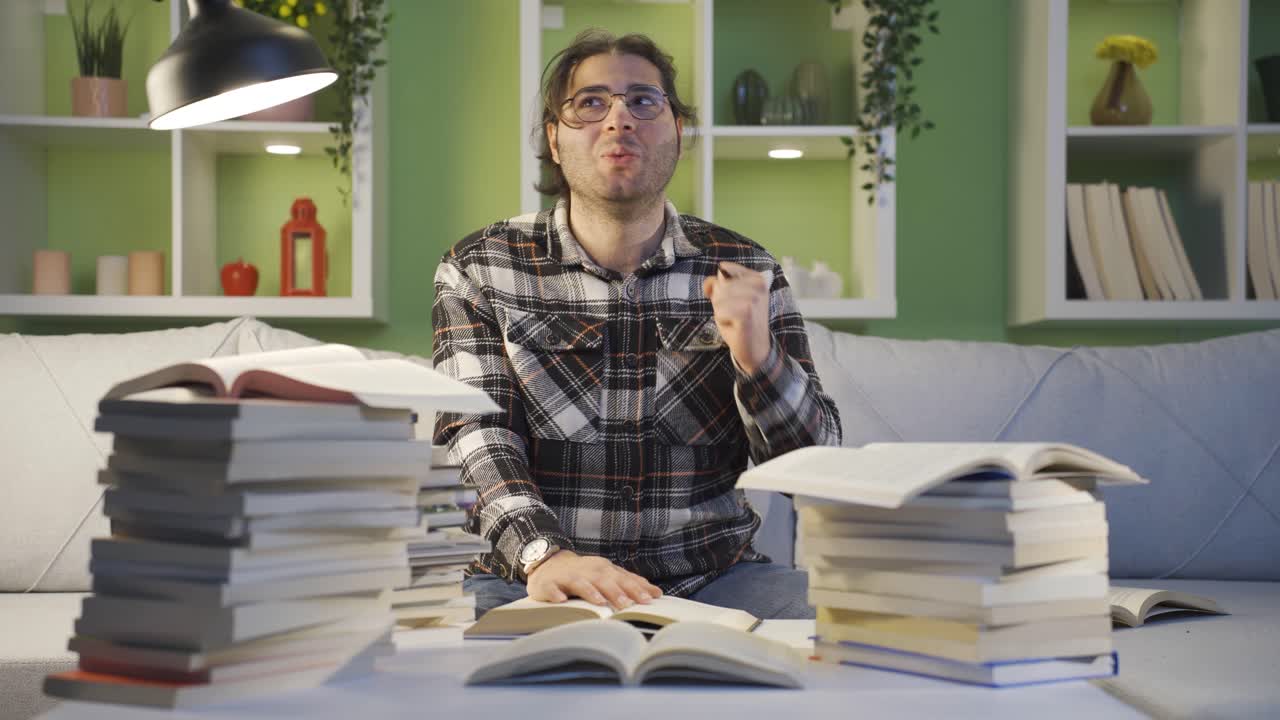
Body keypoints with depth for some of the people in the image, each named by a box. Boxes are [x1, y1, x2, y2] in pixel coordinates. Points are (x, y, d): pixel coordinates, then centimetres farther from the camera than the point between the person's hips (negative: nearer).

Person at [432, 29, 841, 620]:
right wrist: (544, 554, -28)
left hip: (709, 578, 2)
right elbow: (476, 435, -8)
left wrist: (758, 358, -15)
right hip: (526, 583, -2)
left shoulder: (744, 273, 8)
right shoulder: (479, 271, 5)